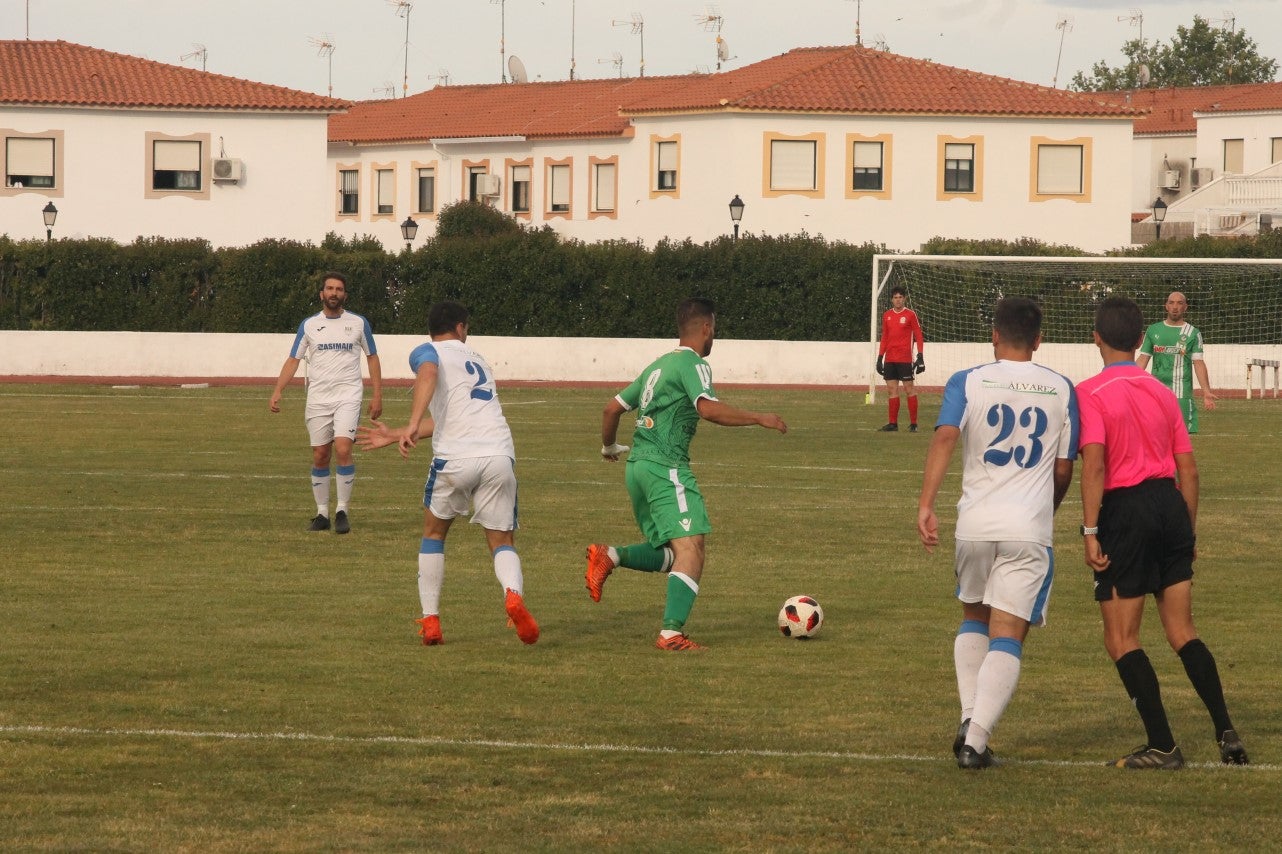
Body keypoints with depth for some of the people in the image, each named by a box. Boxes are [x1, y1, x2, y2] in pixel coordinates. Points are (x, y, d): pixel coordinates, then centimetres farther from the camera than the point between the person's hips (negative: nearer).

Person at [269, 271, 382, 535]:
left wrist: (377, 395, 7)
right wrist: (277, 391, -6)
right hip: (317, 399, 2)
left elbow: (372, 357, 13)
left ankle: (342, 511, -9)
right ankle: (322, 513, 14)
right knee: (320, 456, 3)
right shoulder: (308, 325, 7)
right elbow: (293, 360, 6)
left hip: (348, 396, -2)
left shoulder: (358, 323, 5)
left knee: (343, 449, -18)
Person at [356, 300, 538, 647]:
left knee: (434, 533, 20)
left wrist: (411, 426, -24)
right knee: (503, 543, 9)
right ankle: (514, 593, -24)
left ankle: (430, 621, 15)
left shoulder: (427, 352, 11)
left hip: (456, 458, -3)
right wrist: (394, 436, 41)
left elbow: (428, 375, -15)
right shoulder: (478, 361, 30)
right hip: (500, 455, 3)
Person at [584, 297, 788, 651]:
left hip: (637, 466, 9)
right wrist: (759, 418, -15)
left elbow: (612, 408, 26)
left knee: (670, 555, 16)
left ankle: (609, 556, -3)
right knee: (690, 547, -16)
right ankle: (672, 632, -28)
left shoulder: (658, 365, 20)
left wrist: (609, 446, 44)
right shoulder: (693, 364, -6)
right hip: (666, 467, -9)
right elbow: (709, 409, -23)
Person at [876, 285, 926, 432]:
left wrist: (920, 357, -9)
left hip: (905, 359, -5)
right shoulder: (887, 315, 12)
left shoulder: (910, 314, -2)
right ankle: (893, 423, 8)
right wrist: (880, 357, 13)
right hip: (890, 359, 5)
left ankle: (913, 424, -2)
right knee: (891, 390, 4)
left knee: (909, 389, -5)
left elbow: (918, 336, -3)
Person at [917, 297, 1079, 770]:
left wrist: (925, 505, -23)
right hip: (1030, 528, -1)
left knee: (974, 619, 24)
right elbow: (1063, 471, 8)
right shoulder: (1061, 389, 6)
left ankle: (969, 717, 9)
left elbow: (945, 437, -16)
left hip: (974, 524, 1)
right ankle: (976, 740, -14)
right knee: (1006, 638, -1)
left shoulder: (967, 382, 2)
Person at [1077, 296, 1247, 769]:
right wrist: (1188, 531, 20)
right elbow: (1188, 469, 11)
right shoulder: (1162, 393, 11)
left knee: (1121, 638, 4)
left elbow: (1094, 465, -18)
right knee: (1182, 631, 13)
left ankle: (1162, 746, 0)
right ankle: (1227, 734, 5)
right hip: (1170, 506, 6)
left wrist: (1090, 532, -17)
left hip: (1124, 509, -6)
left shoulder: (1090, 393, -7)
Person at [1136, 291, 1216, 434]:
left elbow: (1198, 363, -3)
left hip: (1181, 395, -2)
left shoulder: (1192, 333, 5)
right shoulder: (1154, 330, 12)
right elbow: (1143, 359, 13)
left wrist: (1206, 392, -14)